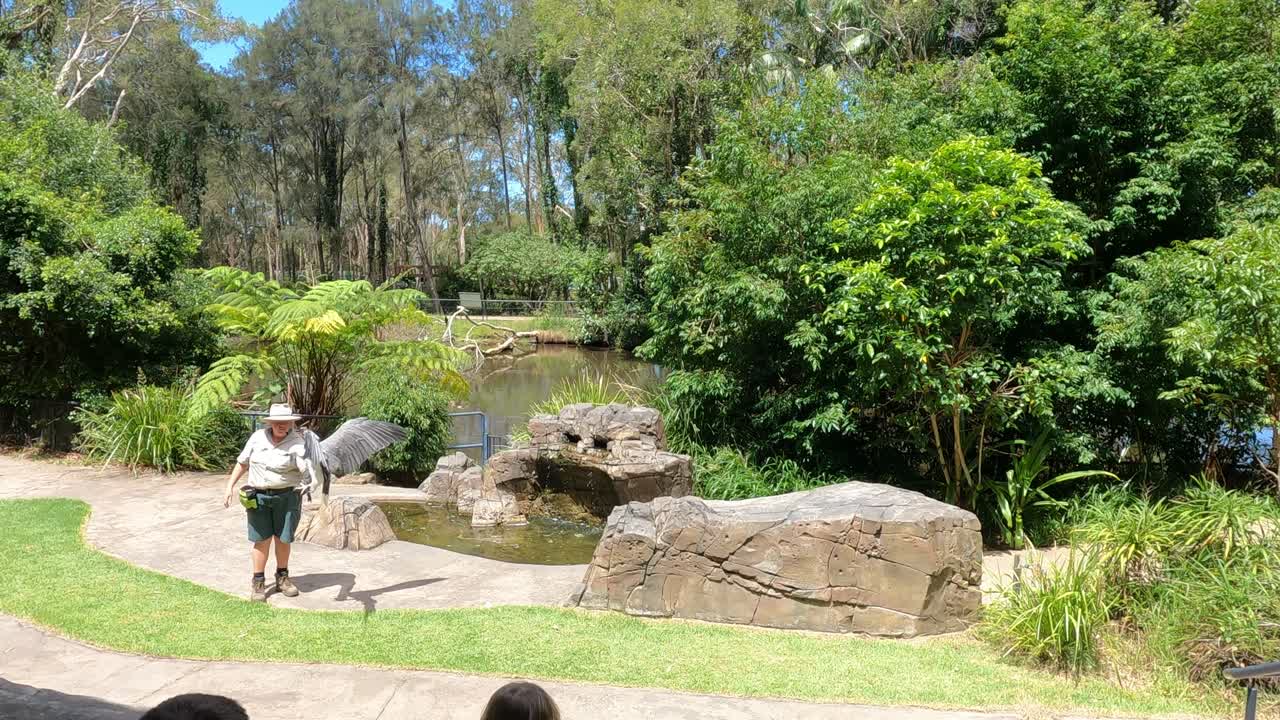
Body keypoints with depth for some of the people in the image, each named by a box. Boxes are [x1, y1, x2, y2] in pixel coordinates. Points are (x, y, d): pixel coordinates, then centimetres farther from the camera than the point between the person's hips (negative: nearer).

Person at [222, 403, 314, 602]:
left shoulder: (297, 442, -11)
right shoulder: (257, 437, 0)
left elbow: (307, 468, -24)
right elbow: (242, 463, 10)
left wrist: (313, 479, -45)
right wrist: (230, 486, 7)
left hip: (286, 496, -1)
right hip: (258, 496, 1)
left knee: (283, 539, 10)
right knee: (262, 540, 2)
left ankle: (282, 578, 28)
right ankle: (258, 583, 13)